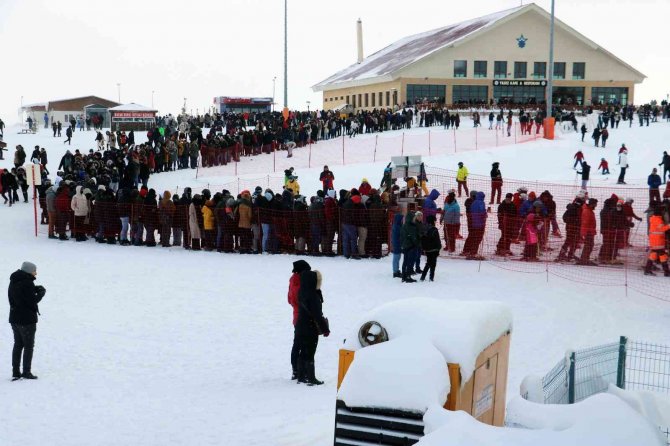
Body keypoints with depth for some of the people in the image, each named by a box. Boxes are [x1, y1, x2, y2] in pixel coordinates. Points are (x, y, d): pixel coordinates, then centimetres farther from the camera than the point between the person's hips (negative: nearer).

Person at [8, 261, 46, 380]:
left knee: (18, 345, 15)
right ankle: (26, 372, 4)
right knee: (29, 346, 2)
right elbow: (32, 301, -20)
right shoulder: (27, 283, -19)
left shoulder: (13, 281, 10)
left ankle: (15, 372, 16)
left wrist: (35, 289, 3)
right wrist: (41, 292, -4)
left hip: (14, 318, 8)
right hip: (27, 319, -8)